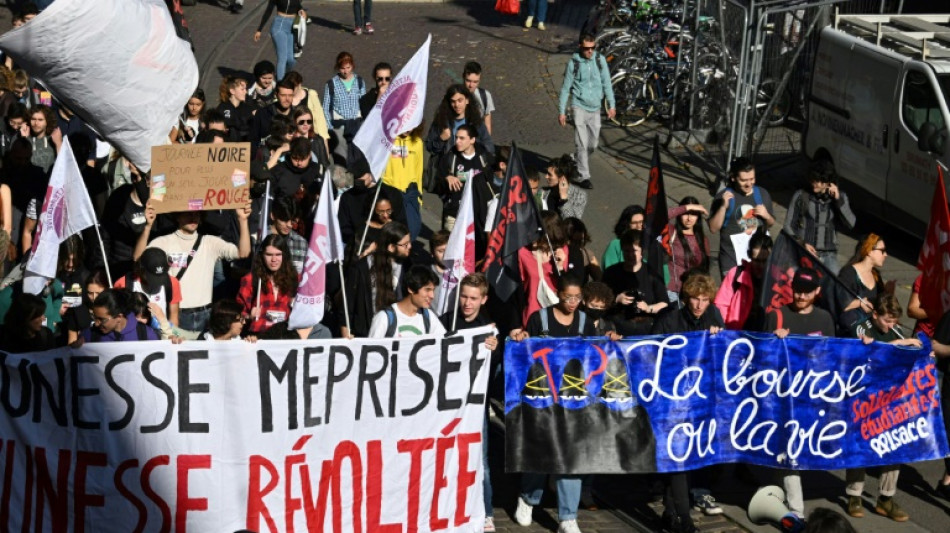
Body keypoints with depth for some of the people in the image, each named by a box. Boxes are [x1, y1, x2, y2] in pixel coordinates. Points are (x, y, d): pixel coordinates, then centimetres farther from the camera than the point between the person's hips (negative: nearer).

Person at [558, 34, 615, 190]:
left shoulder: (600, 60, 2)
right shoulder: (574, 63, -5)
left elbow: (606, 83, 9)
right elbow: (565, 88, 1)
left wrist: (611, 104, 4)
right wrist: (561, 111, 0)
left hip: (595, 107, 3)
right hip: (579, 106, -3)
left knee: (592, 144, 10)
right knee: (582, 143, -9)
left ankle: (578, 162, 36)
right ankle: (584, 176, -6)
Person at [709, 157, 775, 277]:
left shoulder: (762, 194, 4)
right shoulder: (724, 197, -8)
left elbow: (771, 224, 16)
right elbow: (713, 228, -10)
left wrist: (766, 216, -6)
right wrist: (723, 206, -22)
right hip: (732, 260, -4)